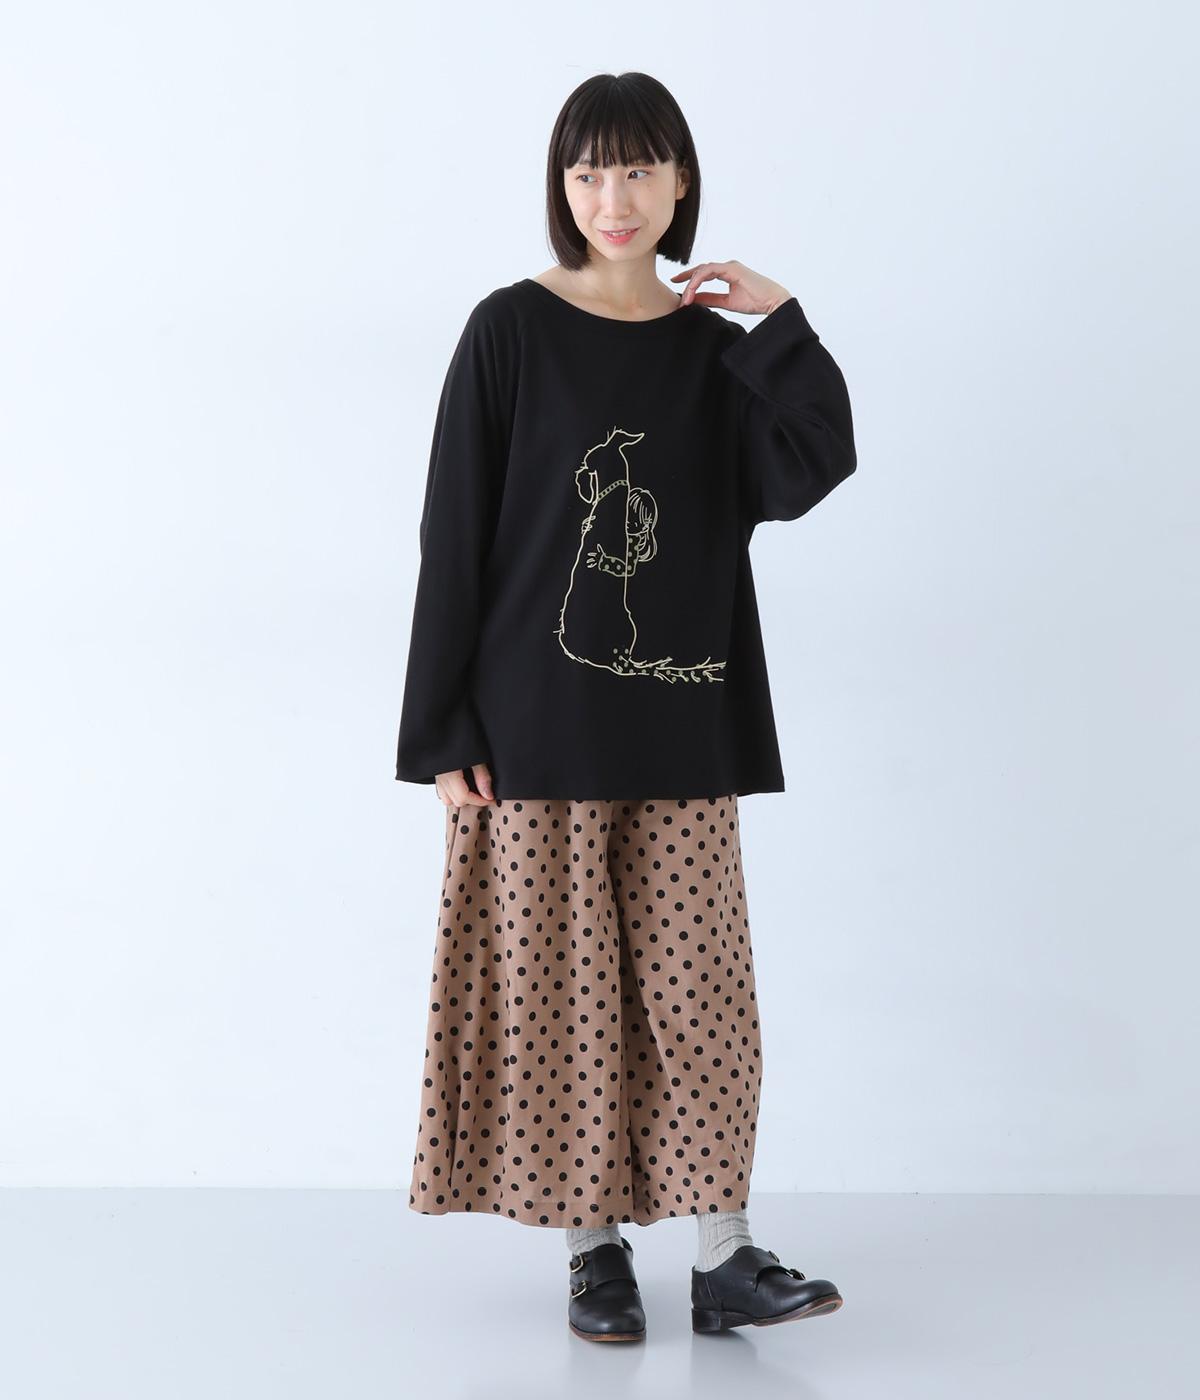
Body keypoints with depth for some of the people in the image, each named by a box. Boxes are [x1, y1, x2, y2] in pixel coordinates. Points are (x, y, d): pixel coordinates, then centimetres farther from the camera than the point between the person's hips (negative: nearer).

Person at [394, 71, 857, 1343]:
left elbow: (809, 475, -8)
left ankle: (722, 1258, 12)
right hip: (538, 723, -3)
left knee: (699, 987, 4)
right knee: (561, 984, 4)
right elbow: (455, 534, -5)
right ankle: (594, 1250, 17)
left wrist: (777, 320, -8)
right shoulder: (512, 331, -2)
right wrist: (443, 732, -8)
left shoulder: (714, 350, 7)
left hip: (681, 722, 3)